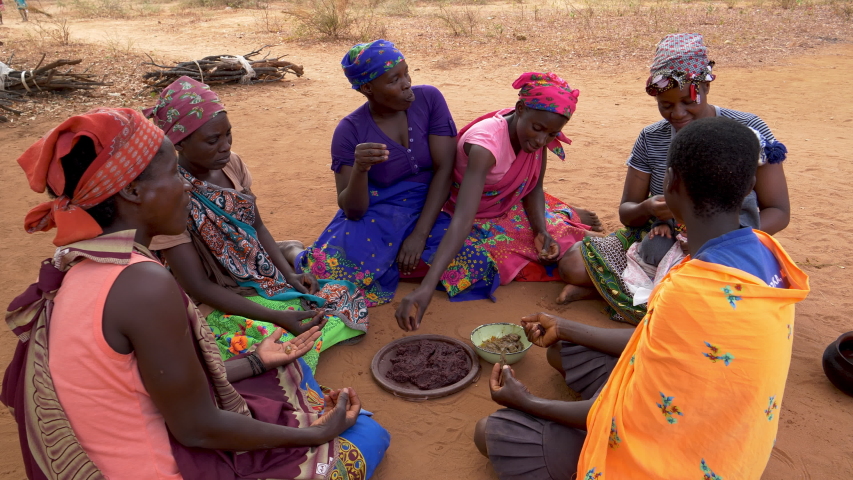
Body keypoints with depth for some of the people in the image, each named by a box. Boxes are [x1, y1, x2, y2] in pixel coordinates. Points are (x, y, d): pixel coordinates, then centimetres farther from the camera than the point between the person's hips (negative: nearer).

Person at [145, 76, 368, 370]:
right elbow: (198, 287, -21)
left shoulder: (231, 164, -3)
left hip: (265, 280, 7)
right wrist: (276, 317, -28)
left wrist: (290, 275, -9)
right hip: (219, 305, -7)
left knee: (346, 295, -4)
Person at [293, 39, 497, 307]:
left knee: (479, 262, -25)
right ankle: (296, 254, 7)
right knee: (325, 275, -31)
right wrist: (360, 168, -31)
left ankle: (384, 267, -4)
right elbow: (352, 210, -10)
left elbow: (444, 169, -9)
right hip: (373, 220, -3)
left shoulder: (429, 99, -6)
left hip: (426, 214, 3)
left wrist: (420, 235, -17)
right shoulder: (350, 131, -10)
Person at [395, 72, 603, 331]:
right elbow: (463, 218, -49)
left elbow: (534, 189, -3)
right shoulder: (486, 143, -38)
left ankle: (567, 215, 30)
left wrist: (541, 231, -23)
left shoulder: (535, 132, -17)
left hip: (511, 207, 6)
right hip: (479, 220, -5)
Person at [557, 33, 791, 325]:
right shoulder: (651, 139, 2)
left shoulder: (747, 130, -6)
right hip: (657, 246, 2)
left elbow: (778, 212, -6)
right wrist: (647, 209, -22)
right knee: (573, 265, -19)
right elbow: (626, 212, 4)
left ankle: (606, 288, -12)